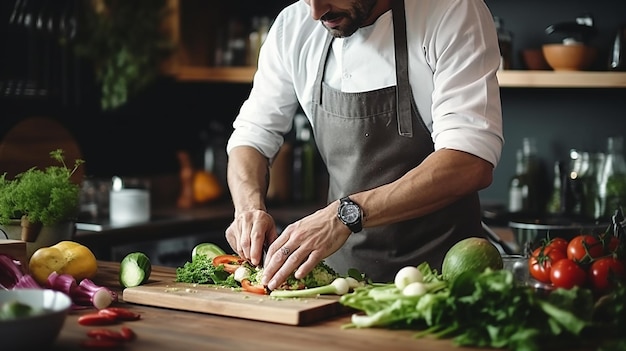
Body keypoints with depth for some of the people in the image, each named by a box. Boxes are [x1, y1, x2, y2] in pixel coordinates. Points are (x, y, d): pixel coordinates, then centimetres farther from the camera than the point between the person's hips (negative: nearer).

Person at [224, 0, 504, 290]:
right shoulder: (293, 27, 2)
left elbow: (472, 163, -23)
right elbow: (252, 134, 10)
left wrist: (347, 213, -31)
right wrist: (249, 208, -11)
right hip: (342, 268, 3)